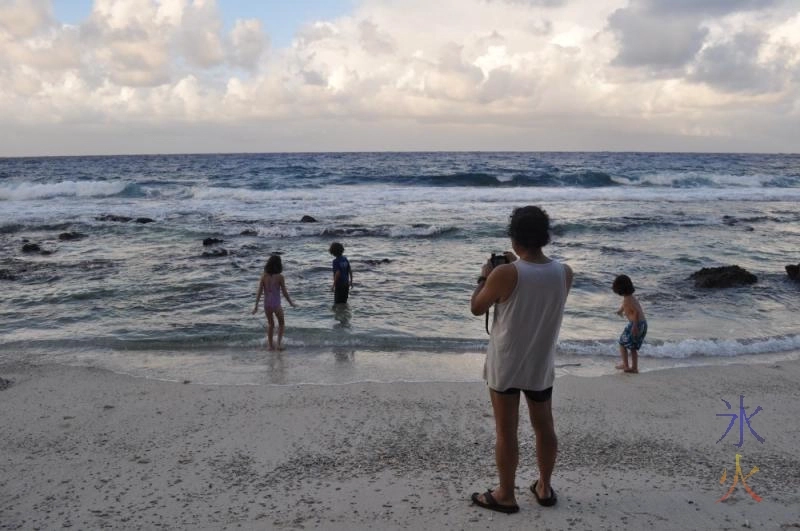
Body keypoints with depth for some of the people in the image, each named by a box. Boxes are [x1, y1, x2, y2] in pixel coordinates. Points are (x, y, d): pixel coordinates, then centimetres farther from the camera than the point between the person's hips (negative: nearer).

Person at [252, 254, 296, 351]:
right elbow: (284, 292, -9)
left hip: (267, 304, 3)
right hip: (276, 304, -3)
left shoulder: (264, 276, -5)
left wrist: (256, 306, 2)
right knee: (281, 323, 19)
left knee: (270, 324, 22)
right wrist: (291, 303, 6)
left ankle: (271, 345, 29)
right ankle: (279, 343, 7)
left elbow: (259, 291, -5)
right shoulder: (280, 277, -13)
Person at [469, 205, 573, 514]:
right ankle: (544, 488, 34)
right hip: (541, 365, 4)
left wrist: (485, 277, 8)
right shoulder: (565, 273, -8)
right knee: (544, 427, 19)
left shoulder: (504, 274, -22)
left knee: (506, 432, 8)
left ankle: (505, 496, 21)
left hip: (505, 365, -4)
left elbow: (477, 308, -7)